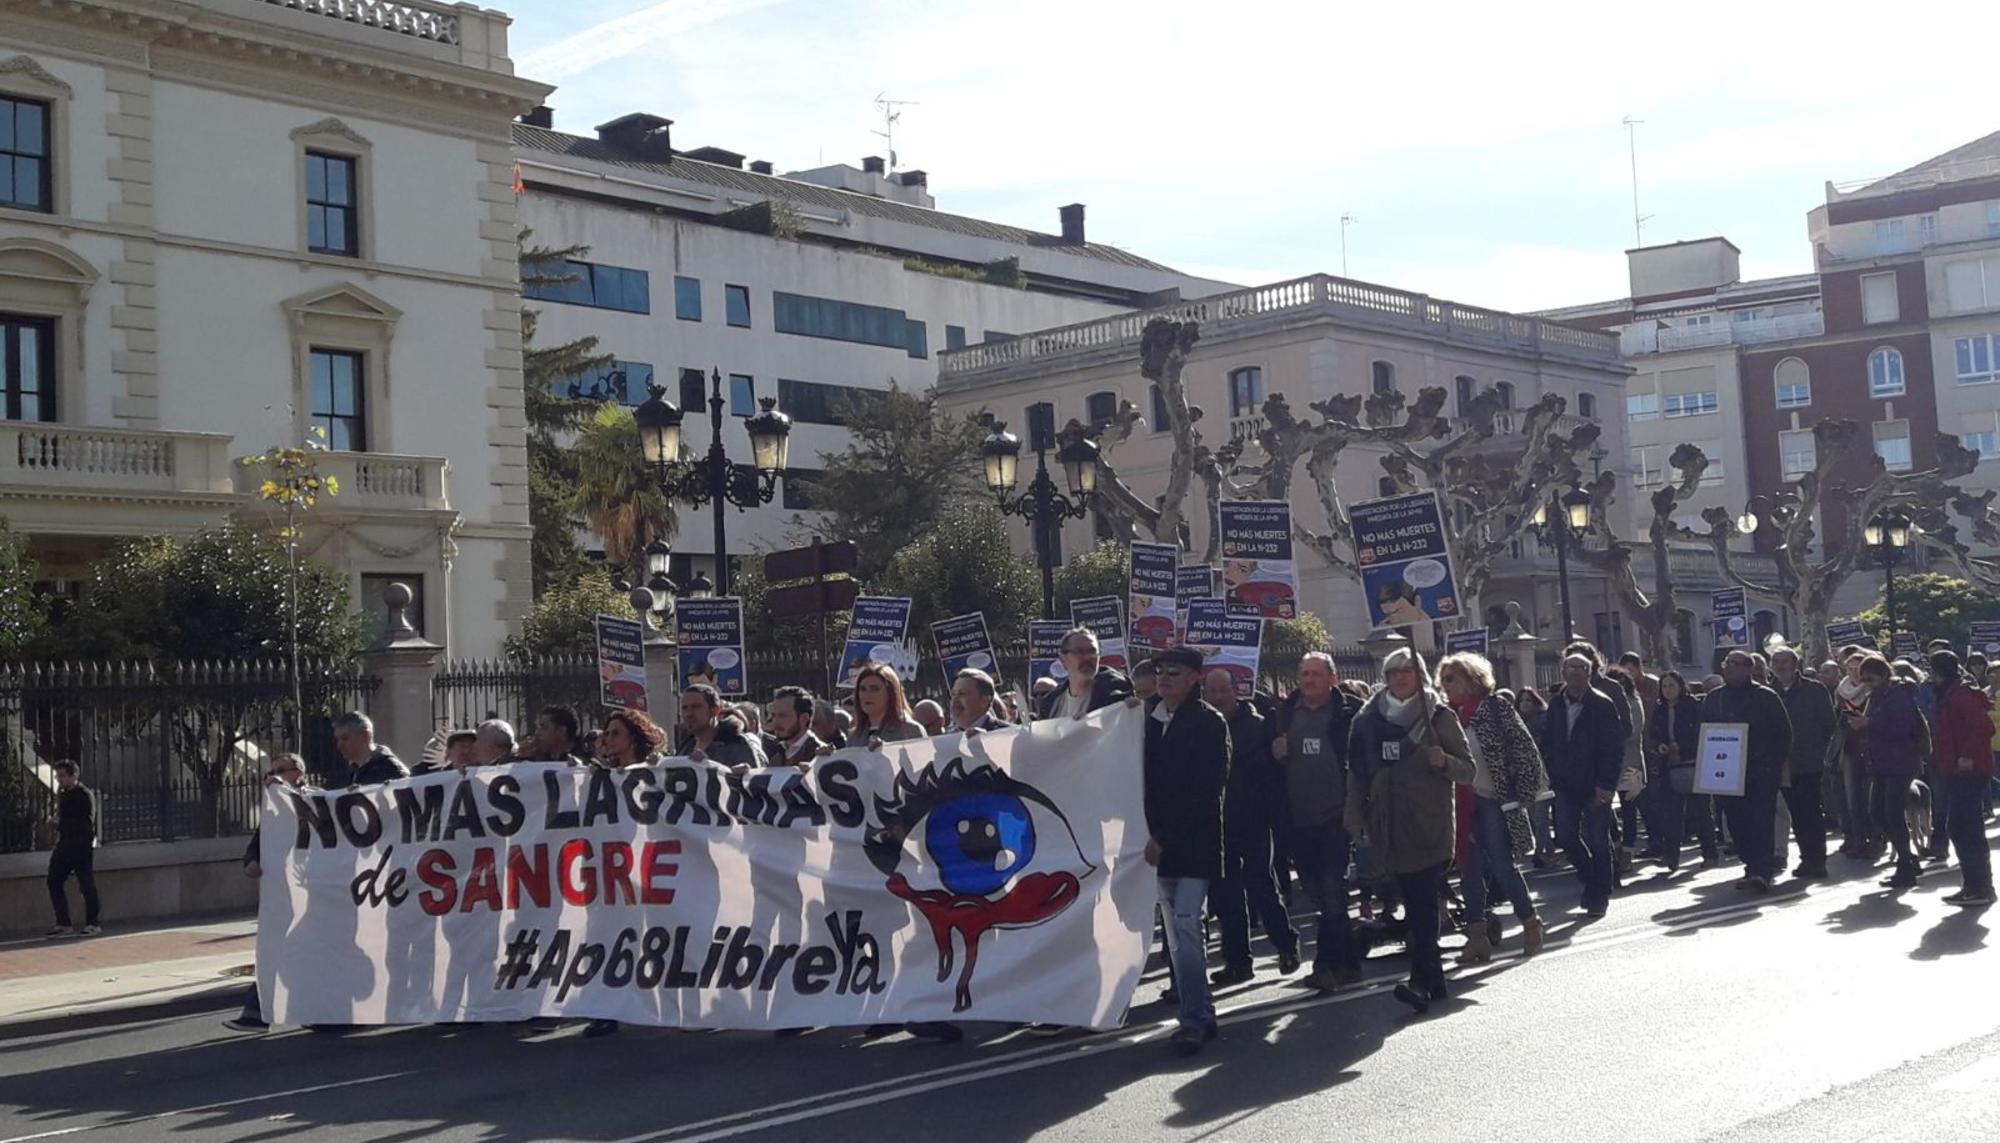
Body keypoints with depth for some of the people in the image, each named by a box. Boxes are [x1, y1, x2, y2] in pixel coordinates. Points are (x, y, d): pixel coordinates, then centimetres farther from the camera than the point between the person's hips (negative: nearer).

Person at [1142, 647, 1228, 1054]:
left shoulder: (1209, 723, -6)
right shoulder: (1150, 718, 11)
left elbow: (1206, 791, -12)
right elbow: (1147, 777, 13)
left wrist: (1165, 837, -14)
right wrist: (1153, 834, 0)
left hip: (1195, 842, -6)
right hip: (1163, 841, 6)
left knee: (1184, 925, -12)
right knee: (1179, 929, 8)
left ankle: (1195, 1018, -8)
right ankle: (1199, 1015, 16)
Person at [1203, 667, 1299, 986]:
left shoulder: (1257, 725, -3)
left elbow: (1273, 773, -5)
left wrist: (1267, 812, -10)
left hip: (1252, 824, -4)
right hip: (1217, 825, 4)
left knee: (1260, 887, -4)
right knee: (1225, 897, 6)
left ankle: (1286, 945, 16)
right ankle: (1237, 961, 15)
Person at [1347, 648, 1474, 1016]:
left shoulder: (1439, 716, 1)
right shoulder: (1370, 720, 10)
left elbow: (1469, 771, 2)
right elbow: (1357, 773, 14)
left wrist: (1444, 761, -18)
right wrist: (1355, 818, 6)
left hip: (1429, 829, -4)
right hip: (1392, 830, 4)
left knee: (1423, 905, -12)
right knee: (1415, 906, 8)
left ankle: (1421, 981, -17)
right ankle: (1434, 981, 15)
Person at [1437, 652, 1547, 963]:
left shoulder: (1495, 707, -5)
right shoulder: (1447, 715, 9)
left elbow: (1525, 748, -7)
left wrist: (1522, 794, -10)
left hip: (1492, 800, -5)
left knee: (1502, 866, -4)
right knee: (1469, 870, 4)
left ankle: (1530, 923, 15)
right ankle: (1477, 935, 9)